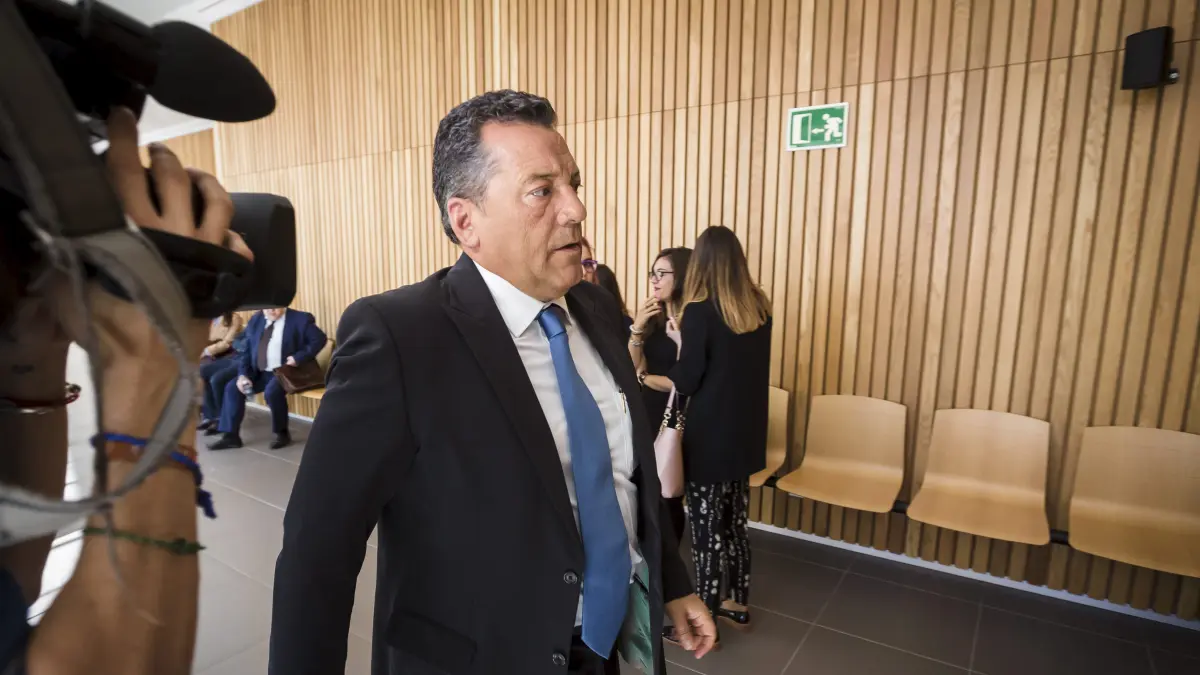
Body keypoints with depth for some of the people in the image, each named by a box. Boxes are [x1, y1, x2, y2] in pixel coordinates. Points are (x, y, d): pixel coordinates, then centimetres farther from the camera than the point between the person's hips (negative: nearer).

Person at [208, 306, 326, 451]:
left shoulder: (300, 319, -7)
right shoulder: (255, 320, 11)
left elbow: (319, 339, -11)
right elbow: (247, 350, 11)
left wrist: (299, 357, -22)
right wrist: (243, 374, -3)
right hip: (260, 372, 7)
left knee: (272, 391, -32)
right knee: (232, 387, -6)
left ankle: (282, 433, -11)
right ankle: (231, 436, 3)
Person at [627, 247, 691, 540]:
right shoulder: (654, 317, 3)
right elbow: (631, 369, 1)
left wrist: (645, 378, -6)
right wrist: (637, 328, -13)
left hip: (676, 418, -6)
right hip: (648, 415, 6)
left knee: (668, 496, 8)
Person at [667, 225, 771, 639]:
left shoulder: (700, 310, -17)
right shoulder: (759, 306, 2)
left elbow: (686, 382, -16)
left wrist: (680, 341, -1)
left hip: (709, 436, -7)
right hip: (745, 431, 7)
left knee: (706, 527, 7)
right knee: (735, 521, 20)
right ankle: (738, 603, 36)